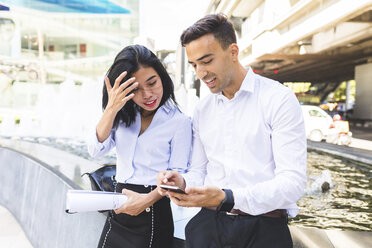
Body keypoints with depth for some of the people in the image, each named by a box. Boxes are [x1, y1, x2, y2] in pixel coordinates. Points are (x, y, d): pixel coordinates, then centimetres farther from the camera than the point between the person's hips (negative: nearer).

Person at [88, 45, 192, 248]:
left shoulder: (179, 121, -8)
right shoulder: (124, 117, 8)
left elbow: (178, 174, -9)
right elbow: (96, 150, -5)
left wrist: (149, 199, -24)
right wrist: (111, 108, -14)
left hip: (154, 211, -5)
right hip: (119, 210, 5)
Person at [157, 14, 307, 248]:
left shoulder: (279, 99, -7)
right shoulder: (202, 110, 11)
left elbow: (293, 182, -14)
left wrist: (227, 198, -25)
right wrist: (183, 182, -8)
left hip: (264, 228, -4)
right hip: (209, 224, 5)